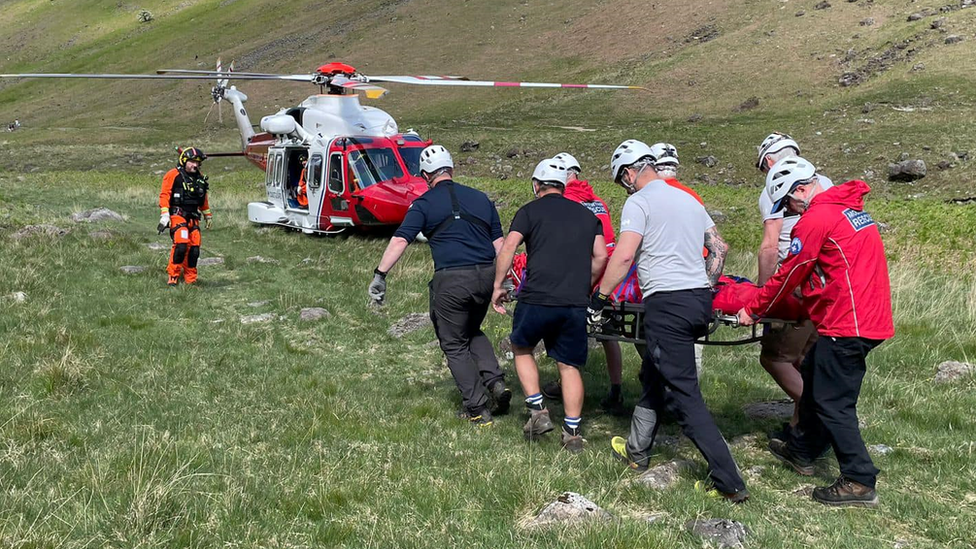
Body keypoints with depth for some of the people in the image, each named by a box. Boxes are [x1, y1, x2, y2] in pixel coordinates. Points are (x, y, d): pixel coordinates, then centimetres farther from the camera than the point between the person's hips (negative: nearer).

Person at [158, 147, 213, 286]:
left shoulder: (200, 178, 17)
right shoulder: (174, 175, -4)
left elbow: (204, 199, 29)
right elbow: (164, 194, -7)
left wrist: (208, 216, 32)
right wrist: (164, 214, -16)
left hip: (193, 218, 7)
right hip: (177, 216, -6)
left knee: (194, 249, 2)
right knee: (181, 245, -21)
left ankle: (190, 280, 11)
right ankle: (173, 276, -9)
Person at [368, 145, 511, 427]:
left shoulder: (424, 204, 1)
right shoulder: (481, 198, 14)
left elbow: (400, 239, -10)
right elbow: (499, 242, 13)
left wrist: (379, 274, -12)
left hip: (451, 279, -5)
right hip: (486, 275, 5)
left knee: (455, 345, 10)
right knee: (473, 332, 28)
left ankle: (478, 409, 8)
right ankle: (495, 382, 9)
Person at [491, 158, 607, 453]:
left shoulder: (530, 211, 6)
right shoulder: (587, 215, 18)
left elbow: (509, 246, -6)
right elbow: (600, 256, 9)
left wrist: (498, 286, 1)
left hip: (537, 298, -3)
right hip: (575, 305, 3)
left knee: (521, 348, 21)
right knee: (569, 366, 12)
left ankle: (538, 411, 12)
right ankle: (573, 434, 11)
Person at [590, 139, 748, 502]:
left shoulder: (639, 201, -6)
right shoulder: (689, 200, 18)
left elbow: (623, 256, -15)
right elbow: (720, 248, 21)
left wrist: (600, 296, -6)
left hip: (667, 304, -9)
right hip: (700, 299, 9)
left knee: (685, 395, -6)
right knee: (652, 375, 24)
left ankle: (729, 482, -8)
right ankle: (636, 451, 38)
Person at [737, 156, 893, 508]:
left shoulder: (815, 220, -14)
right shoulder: (850, 208, 15)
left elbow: (787, 276, -7)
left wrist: (753, 310, 4)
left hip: (846, 325, -10)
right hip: (871, 317, 10)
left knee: (832, 402, -3)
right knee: (813, 375, 22)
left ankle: (859, 482, 0)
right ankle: (802, 451, 36)